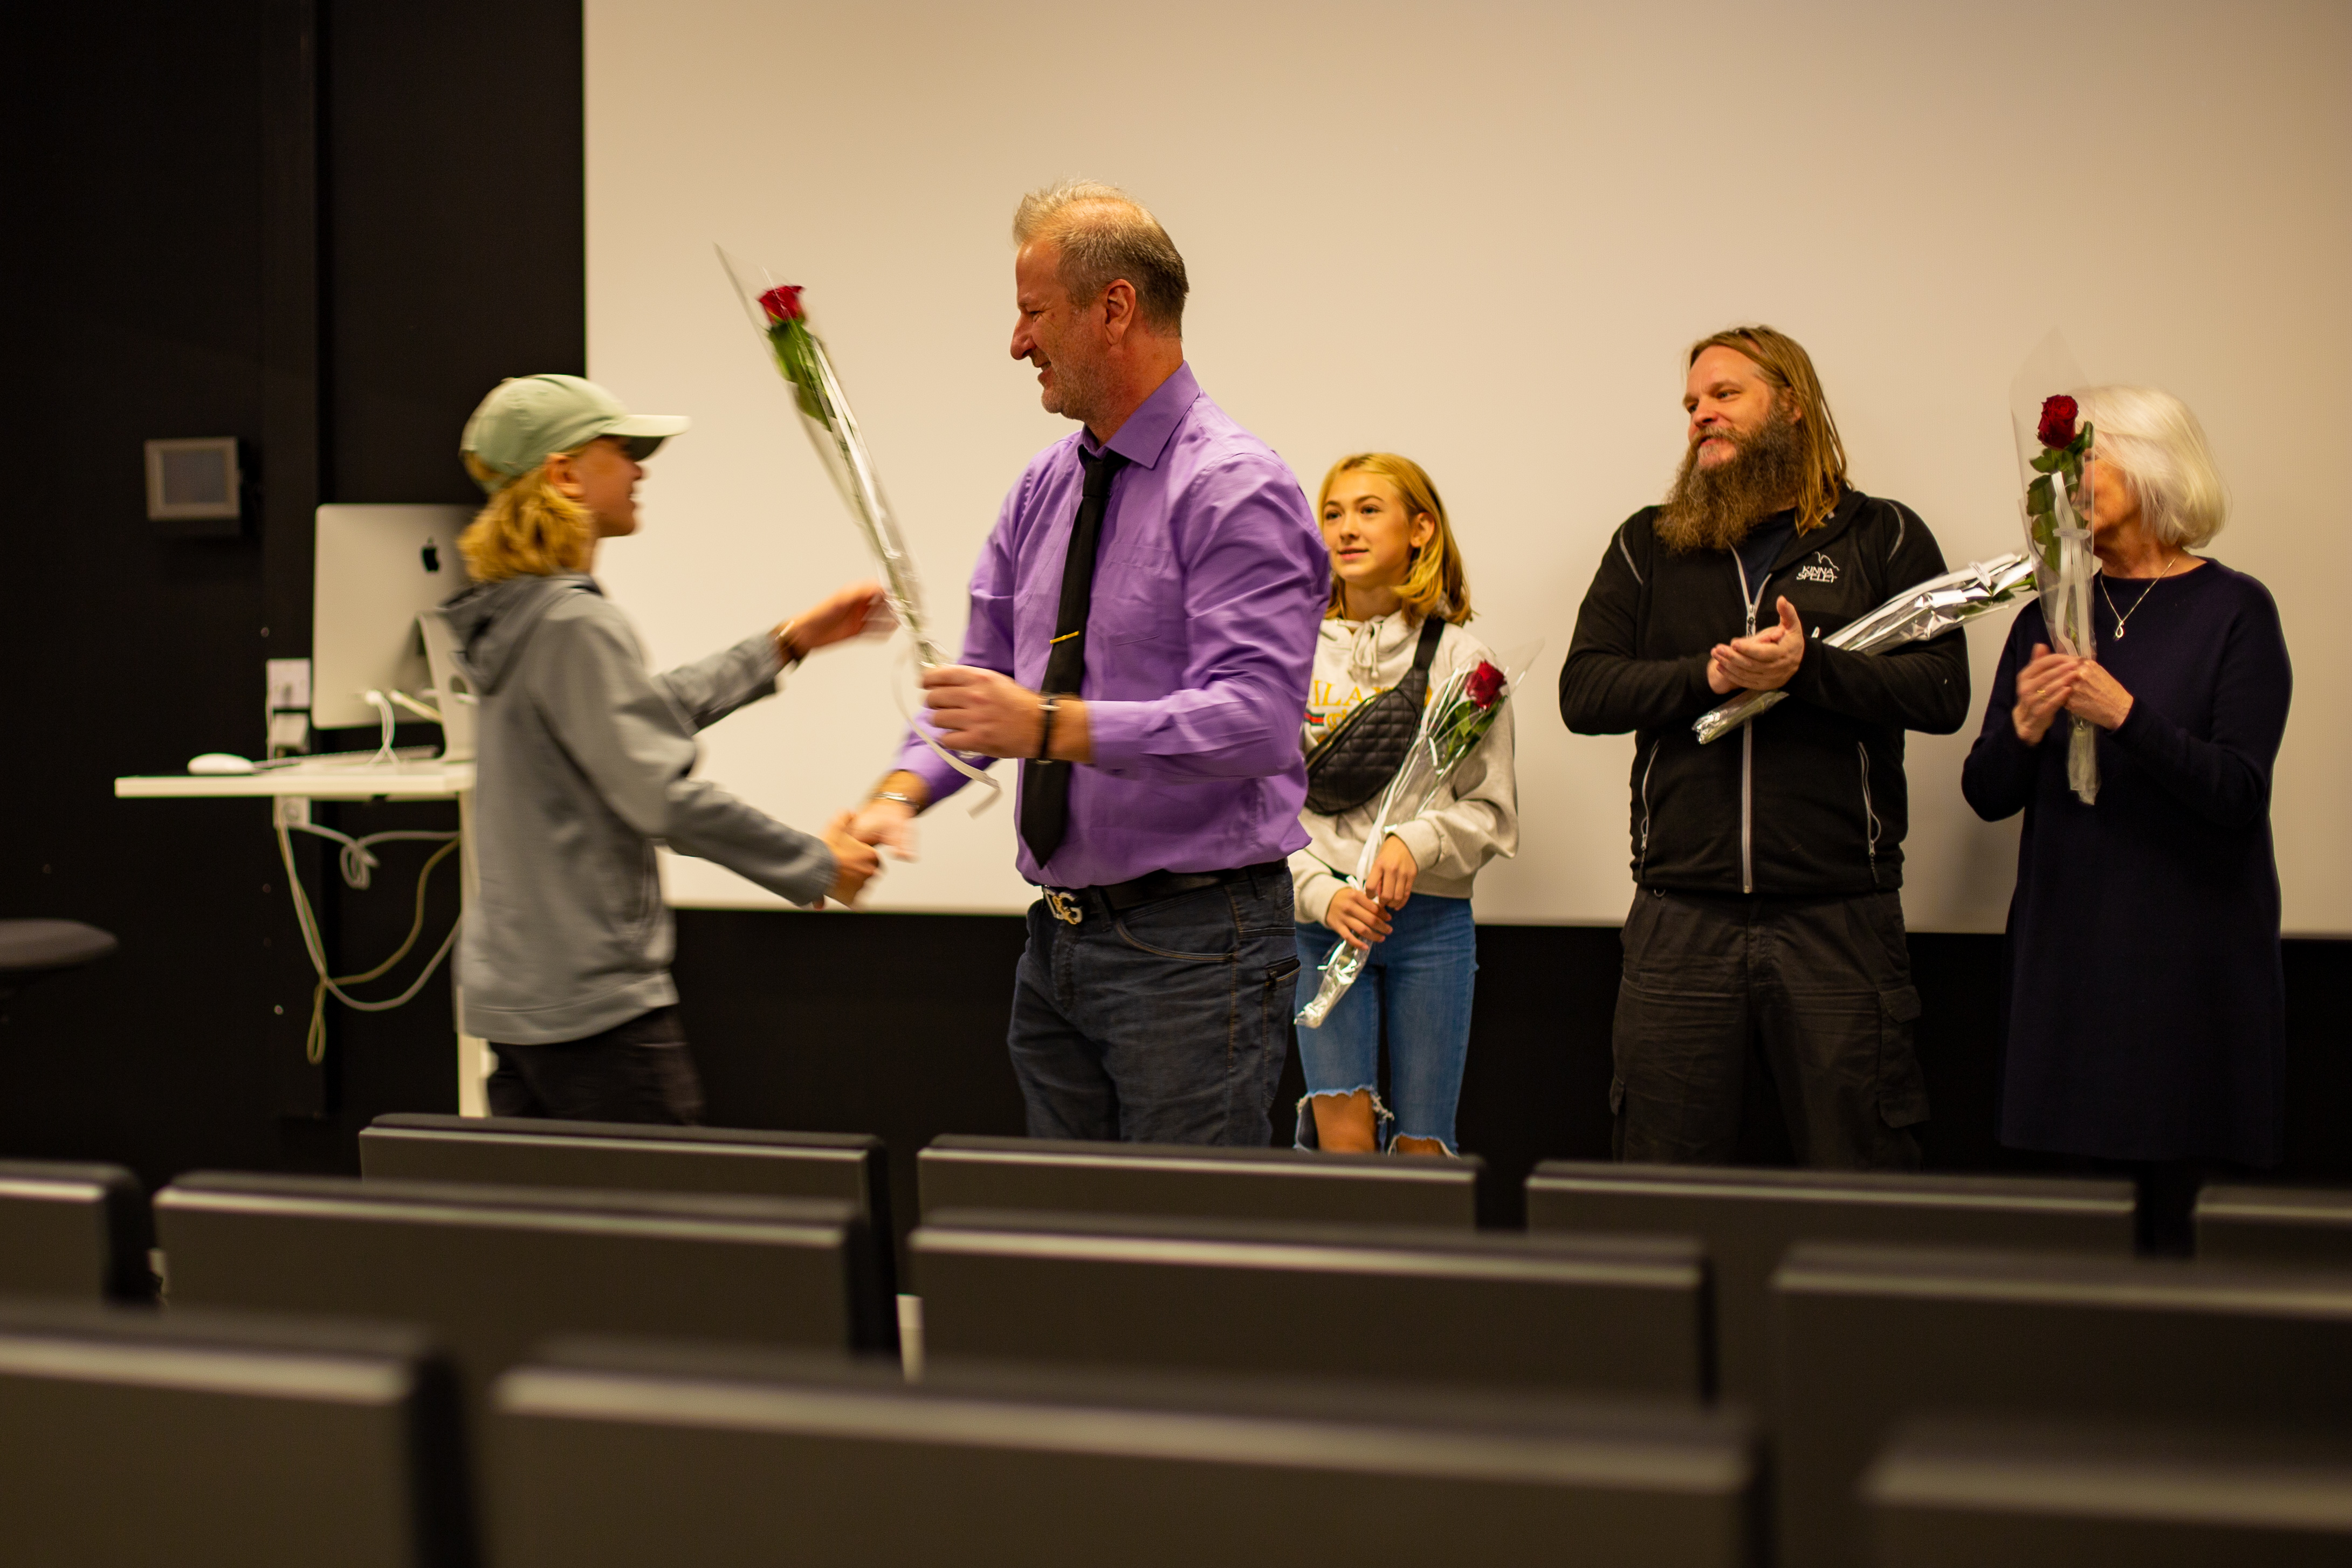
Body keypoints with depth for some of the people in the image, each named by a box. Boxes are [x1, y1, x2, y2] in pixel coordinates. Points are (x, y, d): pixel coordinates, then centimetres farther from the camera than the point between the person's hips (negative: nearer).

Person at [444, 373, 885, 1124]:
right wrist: (816, 866, -10)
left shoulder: (514, 614, 12)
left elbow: (649, 711, 24)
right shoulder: (575, 624, -18)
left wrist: (788, 642, 26)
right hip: (593, 1002, -10)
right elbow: (664, 795, -21)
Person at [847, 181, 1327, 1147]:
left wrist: (1052, 726, -30)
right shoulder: (1045, 489, 12)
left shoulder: (1235, 489, -14)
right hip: (1059, 940, 8)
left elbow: (1255, 719, -24)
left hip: (1191, 946, -8)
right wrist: (903, 789, -6)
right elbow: (984, 675, 13)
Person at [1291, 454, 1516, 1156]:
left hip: (1433, 919, 0)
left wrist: (1418, 842, -15)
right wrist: (1322, 893, -12)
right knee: (1346, 1142, -12)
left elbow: (1493, 812, 3)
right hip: (1323, 915, 0)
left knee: (1421, 1154, 3)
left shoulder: (1460, 659, 3)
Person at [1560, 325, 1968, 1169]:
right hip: (1681, 914, 2)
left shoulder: (1882, 537, 8)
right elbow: (1583, 691, 4)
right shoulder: (1647, 546, 14)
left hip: (1839, 914, -2)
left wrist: (1808, 668, -17)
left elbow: (1942, 691, -3)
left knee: (1858, 1170, 1)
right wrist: (1707, 675, -11)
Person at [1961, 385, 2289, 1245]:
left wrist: (2126, 715, -23)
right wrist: (2026, 725, -13)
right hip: (2064, 953, 4)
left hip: (2192, 958, -4)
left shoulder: (2233, 610, -2)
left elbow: (2239, 794, -11)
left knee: (2177, 1208, -4)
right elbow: (1988, 795, 7)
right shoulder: (2051, 616, 10)